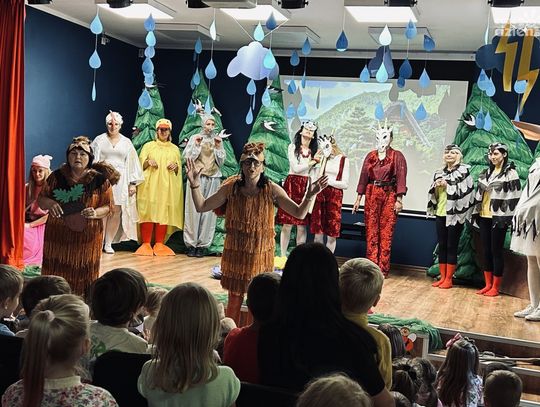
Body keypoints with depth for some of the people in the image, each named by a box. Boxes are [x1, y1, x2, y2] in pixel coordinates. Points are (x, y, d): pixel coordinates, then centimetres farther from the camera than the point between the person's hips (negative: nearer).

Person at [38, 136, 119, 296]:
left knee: (83, 277, 4)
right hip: (58, 235, 1)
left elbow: (107, 206, 2)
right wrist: (49, 203, -15)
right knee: (56, 274, 3)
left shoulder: (100, 180, -2)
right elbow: (41, 199, 8)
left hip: (87, 237, -1)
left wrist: (96, 213, -19)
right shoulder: (57, 176, 2)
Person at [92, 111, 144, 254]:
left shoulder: (126, 142, 12)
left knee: (116, 212, -2)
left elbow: (132, 163, 11)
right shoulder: (99, 140, 8)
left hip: (120, 181, 2)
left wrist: (133, 183, 4)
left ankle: (108, 243, 6)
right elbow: (93, 160, 5)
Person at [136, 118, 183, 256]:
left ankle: (159, 244, 2)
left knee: (164, 213, -3)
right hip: (150, 185, -1)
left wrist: (176, 166, -6)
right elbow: (140, 165, 6)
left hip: (167, 187, 2)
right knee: (148, 211, -9)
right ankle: (146, 244, -5)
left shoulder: (175, 149, 16)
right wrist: (148, 162, -13)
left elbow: (179, 170, 16)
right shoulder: (148, 145, 11)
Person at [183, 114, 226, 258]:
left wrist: (218, 147, -4)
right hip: (197, 177, -2)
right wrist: (196, 145, -8)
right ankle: (191, 243, 1)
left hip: (213, 178, 2)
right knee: (194, 210, -5)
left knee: (209, 210, -3)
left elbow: (221, 161, 10)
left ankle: (202, 244, 2)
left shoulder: (218, 140, 13)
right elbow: (187, 157, 2)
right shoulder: (194, 138, 7)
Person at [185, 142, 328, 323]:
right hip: (235, 253, 1)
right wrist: (195, 186, -13)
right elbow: (202, 206, 0)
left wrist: (309, 196, -23)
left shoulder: (271, 190, -10)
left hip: (261, 254, 0)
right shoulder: (231, 188, -7)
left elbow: (299, 213, -8)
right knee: (234, 300, 9)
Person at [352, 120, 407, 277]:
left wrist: (399, 200, -12)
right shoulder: (370, 156, 11)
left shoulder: (397, 156, 2)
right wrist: (359, 198, 7)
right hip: (371, 195, 3)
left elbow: (401, 178, -4)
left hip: (389, 195, -3)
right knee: (371, 231, 1)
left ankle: (383, 269, 3)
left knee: (386, 233, -3)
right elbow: (364, 177, 11)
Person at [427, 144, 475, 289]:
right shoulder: (439, 173, 13)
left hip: (454, 214, -6)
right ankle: (442, 277, 16)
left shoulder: (463, 171, -4)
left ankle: (448, 279, 6)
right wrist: (436, 186, -4)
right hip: (440, 213, 6)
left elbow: (465, 191, -13)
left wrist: (448, 185, -15)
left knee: (451, 246, 0)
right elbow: (433, 193, 17)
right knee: (442, 245, 9)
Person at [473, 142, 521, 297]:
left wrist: (507, 218, -16)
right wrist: (476, 212, 13)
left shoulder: (510, 173, -4)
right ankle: (488, 285, 17)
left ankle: (495, 287, 6)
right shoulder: (486, 173, 15)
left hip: (499, 218, -6)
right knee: (486, 251, 9)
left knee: (496, 251, -2)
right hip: (484, 217, 6)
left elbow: (514, 197, -10)